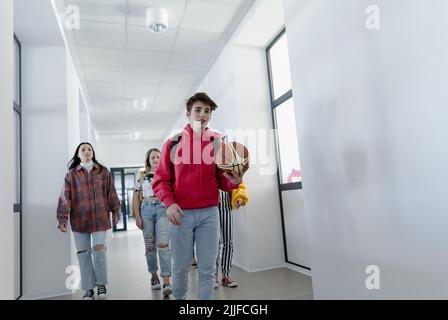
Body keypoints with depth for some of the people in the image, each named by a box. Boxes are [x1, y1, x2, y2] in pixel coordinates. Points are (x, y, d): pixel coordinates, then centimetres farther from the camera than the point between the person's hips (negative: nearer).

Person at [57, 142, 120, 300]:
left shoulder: (103, 172, 7)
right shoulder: (71, 174, 5)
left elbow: (111, 193, 8)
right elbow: (65, 197, 0)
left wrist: (115, 212, 8)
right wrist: (62, 219, -7)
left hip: (100, 218, -1)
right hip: (79, 220, 1)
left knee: (99, 251, -5)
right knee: (83, 254, 6)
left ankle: (101, 283, 18)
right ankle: (88, 288, 19)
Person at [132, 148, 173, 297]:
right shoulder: (143, 176, 10)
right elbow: (136, 197, 10)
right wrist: (137, 216, 3)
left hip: (163, 209, -2)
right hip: (146, 209, 2)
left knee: (163, 244, -13)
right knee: (150, 246, 10)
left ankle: (166, 282, -11)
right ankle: (154, 276, 27)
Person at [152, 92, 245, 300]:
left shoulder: (218, 142, 5)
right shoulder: (173, 143, 2)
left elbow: (222, 182, 6)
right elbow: (160, 179, 2)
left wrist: (234, 181, -16)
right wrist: (169, 203, -13)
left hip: (209, 213, 1)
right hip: (181, 213, 0)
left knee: (207, 267, 6)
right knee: (181, 266, 10)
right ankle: (178, 298, 36)